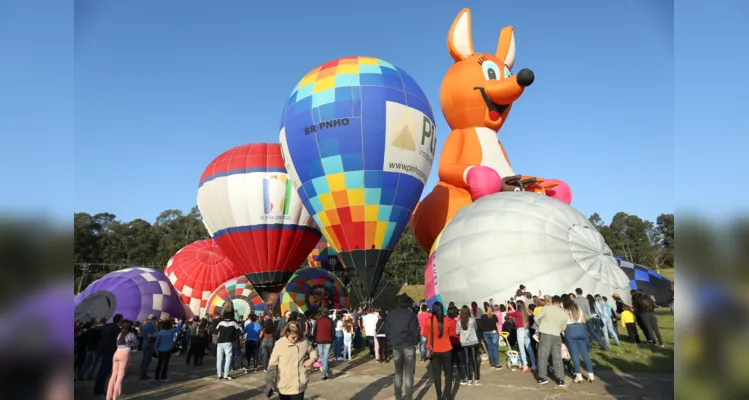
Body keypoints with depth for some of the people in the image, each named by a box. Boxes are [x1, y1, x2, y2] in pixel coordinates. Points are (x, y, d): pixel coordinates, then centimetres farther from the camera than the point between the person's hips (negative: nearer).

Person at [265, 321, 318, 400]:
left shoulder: (304, 342, -4)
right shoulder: (280, 343, -11)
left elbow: (312, 351, 15)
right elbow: (273, 364, -5)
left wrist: (312, 359, -6)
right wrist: (270, 382, -6)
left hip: (299, 384, 1)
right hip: (283, 385, -1)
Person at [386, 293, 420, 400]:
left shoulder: (391, 314, 2)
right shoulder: (410, 314, -11)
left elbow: (387, 331, 6)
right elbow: (415, 331, -10)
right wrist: (415, 343, 7)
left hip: (396, 346, 4)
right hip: (409, 346, -4)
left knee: (398, 372, 14)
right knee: (409, 373, 1)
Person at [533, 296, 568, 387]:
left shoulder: (546, 308, -6)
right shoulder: (564, 314, 5)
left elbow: (537, 318, -6)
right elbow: (563, 328, 13)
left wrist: (539, 327, 13)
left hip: (545, 334, -3)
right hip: (556, 336, 3)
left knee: (543, 356, 5)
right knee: (557, 358, 9)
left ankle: (542, 378, 8)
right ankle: (560, 380, 8)